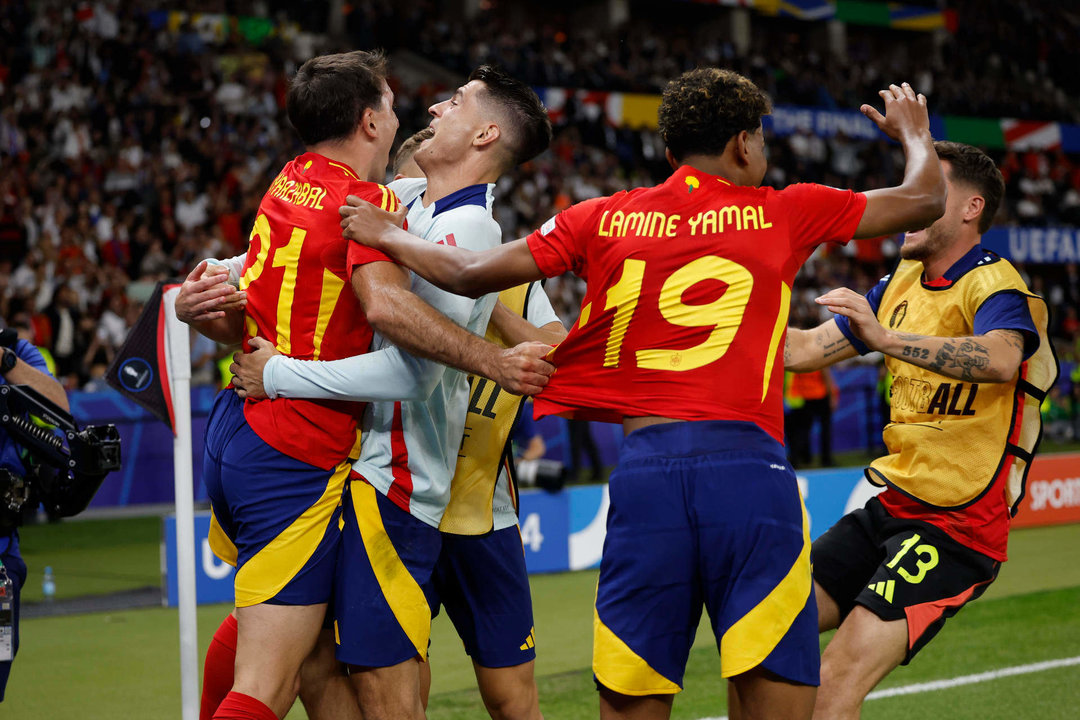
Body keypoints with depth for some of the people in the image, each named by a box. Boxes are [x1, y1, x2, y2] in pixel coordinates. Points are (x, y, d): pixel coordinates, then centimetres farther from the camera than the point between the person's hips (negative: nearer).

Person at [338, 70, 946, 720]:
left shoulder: (602, 220, 12)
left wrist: (388, 235, 31)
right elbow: (924, 201, 16)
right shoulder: (784, 213, 9)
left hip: (643, 469, 2)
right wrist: (914, 133, 38)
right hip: (747, 465, -2)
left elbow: (472, 274, 13)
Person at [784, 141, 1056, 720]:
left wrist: (885, 337, -46)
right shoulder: (901, 284, 12)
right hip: (890, 510, 8)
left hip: (955, 528, -8)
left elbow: (1000, 359, -37)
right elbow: (802, 350, 14)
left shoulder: (993, 284, -14)